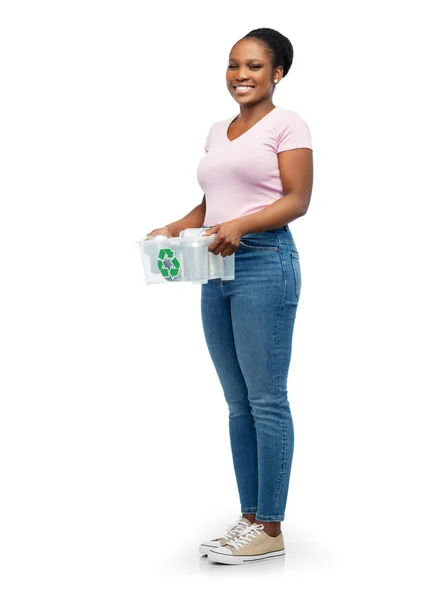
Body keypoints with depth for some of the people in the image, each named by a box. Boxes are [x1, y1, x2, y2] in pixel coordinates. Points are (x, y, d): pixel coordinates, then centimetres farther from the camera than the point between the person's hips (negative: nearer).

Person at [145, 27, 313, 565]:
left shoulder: (286, 123, 0)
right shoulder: (217, 131, 21)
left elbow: (297, 199, -8)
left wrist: (240, 224, -23)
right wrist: (175, 229, 5)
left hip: (264, 263, -7)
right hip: (217, 268, 7)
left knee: (266, 399, -6)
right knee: (238, 401, 9)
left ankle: (270, 529, 1)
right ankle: (249, 518, 16)